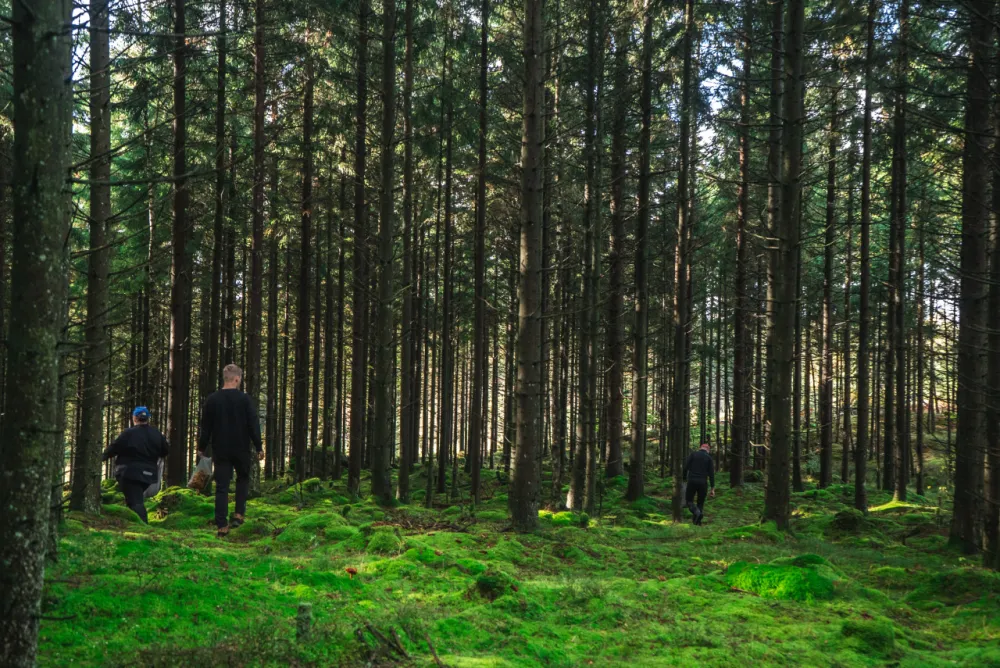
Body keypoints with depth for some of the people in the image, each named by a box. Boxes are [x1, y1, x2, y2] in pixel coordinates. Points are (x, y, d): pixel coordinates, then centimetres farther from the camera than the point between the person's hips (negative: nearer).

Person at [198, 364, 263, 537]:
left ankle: (222, 525, -1)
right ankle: (239, 514, 9)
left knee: (221, 487, 3)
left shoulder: (212, 399, 0)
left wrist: (202, 448, 16)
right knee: (243, 479, 21)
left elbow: (205, 427, 5)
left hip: (220, 451, 2)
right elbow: (254, 425, -7)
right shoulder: (244, 399, -8)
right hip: (241, 449, -1)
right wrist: (258, 447, 2)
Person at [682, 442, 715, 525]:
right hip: (703, 483, 1)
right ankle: (698, 522, 4)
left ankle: (696, 512, -19)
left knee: (689, 500, 10)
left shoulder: (693, 454, 5)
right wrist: (713, 488, 2)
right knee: (701, 502, 14)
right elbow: (711, 473, 1)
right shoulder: (709, 457, 5)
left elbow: (685, 467, -4)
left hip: (692, 481, -1)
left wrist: (684, 479, 5)